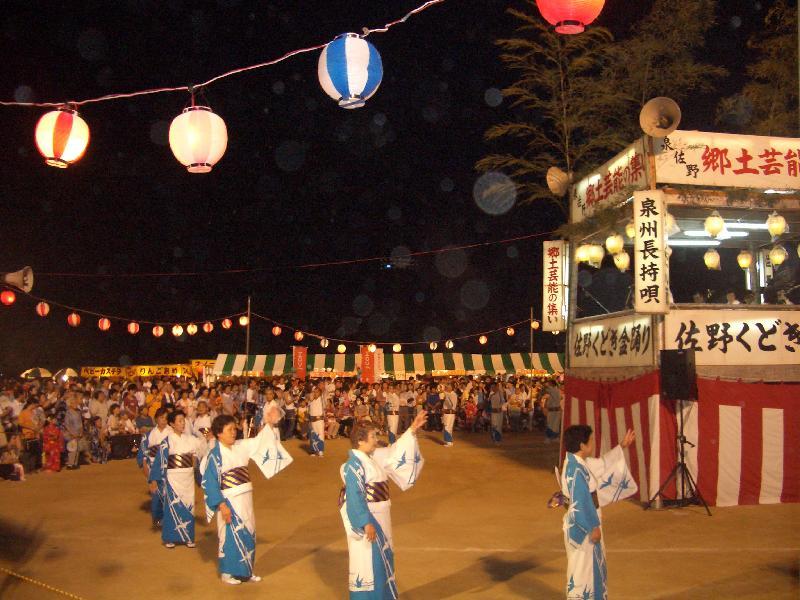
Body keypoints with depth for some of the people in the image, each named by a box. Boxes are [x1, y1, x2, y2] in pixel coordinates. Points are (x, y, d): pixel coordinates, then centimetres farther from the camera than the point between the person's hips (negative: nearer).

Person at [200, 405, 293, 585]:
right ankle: (227, 572, 19)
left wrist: (270, 424, -12)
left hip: (245, 498, 7)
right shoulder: (214, 455, -15)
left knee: (249, 535, 14)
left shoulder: (241, 446, 3)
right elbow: (210, 483, -15)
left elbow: (260, 441, 4)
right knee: (231, 536, 3)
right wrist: (221, 505, -19)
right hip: (229, 501, -7)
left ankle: (246, 570, 28)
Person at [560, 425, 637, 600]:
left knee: (592, 565, 22)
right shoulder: (576, 469, -26)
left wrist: (622, 446, 26)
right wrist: (593, 527, -19)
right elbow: (581, 503, -25)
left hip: (585, 523, 10)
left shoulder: (579, 462, 4)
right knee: (582, 566, 3)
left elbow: (603, 464, 22)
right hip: (581, 526, -10)